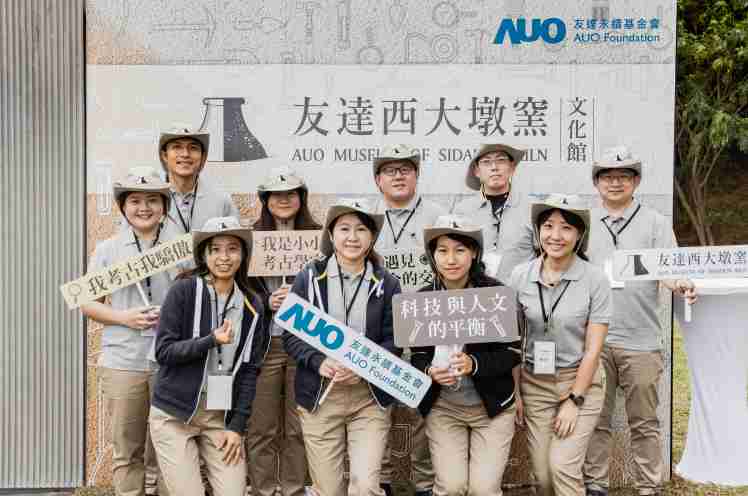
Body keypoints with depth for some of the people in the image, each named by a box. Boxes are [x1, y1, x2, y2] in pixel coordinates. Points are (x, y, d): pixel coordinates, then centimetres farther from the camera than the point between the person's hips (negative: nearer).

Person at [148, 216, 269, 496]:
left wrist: (237, 426, -1)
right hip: (174, 415, -3)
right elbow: (163, 351, -10)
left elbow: (250, 369, 4)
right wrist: (211, 341, -23)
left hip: (222, 417, 3)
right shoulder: (183, 291, -6)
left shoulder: (252, 305, 4)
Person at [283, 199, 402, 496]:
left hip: (370, 397, 0)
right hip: (319, 396, 0)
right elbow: (291, 335, 0)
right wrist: (319, 362, -17)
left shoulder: (387, 284, 3)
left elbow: (393, 340, 1)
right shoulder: (309, 277, 0)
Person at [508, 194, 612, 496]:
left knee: (563, 466, -12)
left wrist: (573, 400, -12)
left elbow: (593, 348, -10)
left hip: (580, 381, -2)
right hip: (534, 383, 3)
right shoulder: (520, 276, -4)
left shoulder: (595, 280, -11)